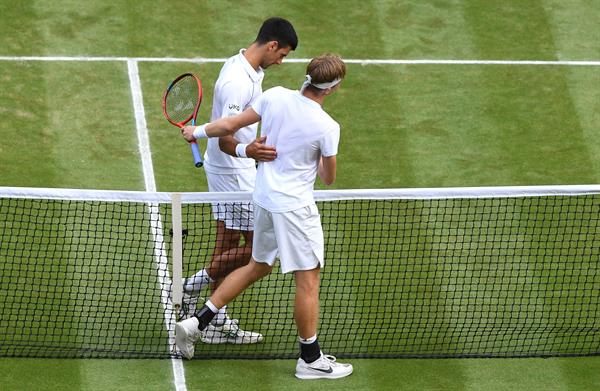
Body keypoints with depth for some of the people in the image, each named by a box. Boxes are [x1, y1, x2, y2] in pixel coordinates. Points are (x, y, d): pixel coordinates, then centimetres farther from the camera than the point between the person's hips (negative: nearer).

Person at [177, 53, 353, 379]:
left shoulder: (275, 96, -8)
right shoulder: (327, 127, -20)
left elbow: (231, 125, 0)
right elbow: (328, 178, -6)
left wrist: (197, 132, 18)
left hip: (264, 198, 7)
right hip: (295, 206, -7)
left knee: (258, 266, 24)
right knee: (308, 279, 5)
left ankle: (196, 322, 22)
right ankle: (310, 359, 13)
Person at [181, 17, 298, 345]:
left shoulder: (245, 66, 6)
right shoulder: (238, 82, -26)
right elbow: (224, 138, -29)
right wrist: (245, 150, -49)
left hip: (227, 169, 10)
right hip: (233, 173, -10)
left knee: (229, 244, 14)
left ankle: (218, 323, 19)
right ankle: (195, 284, 2)